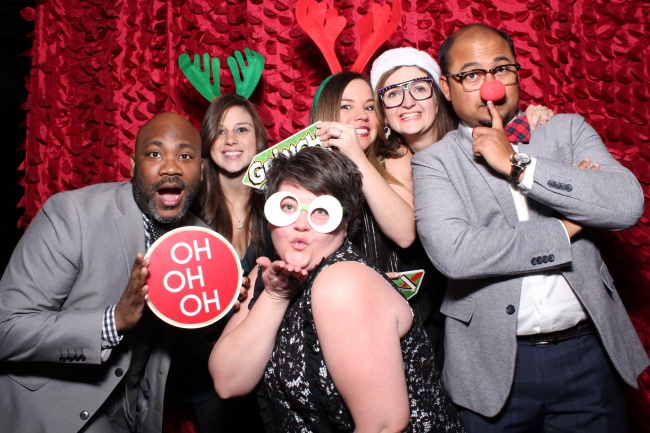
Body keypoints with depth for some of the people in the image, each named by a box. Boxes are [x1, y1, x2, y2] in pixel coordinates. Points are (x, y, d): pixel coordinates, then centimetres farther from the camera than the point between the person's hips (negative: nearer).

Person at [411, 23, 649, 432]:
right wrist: (565, 231, -12)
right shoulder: (434, 161, -5)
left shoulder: (567, 130, 5)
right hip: (495, 362, -2)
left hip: (589, 351, 3)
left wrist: (517, 162, -14)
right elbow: (453, 253, -21)